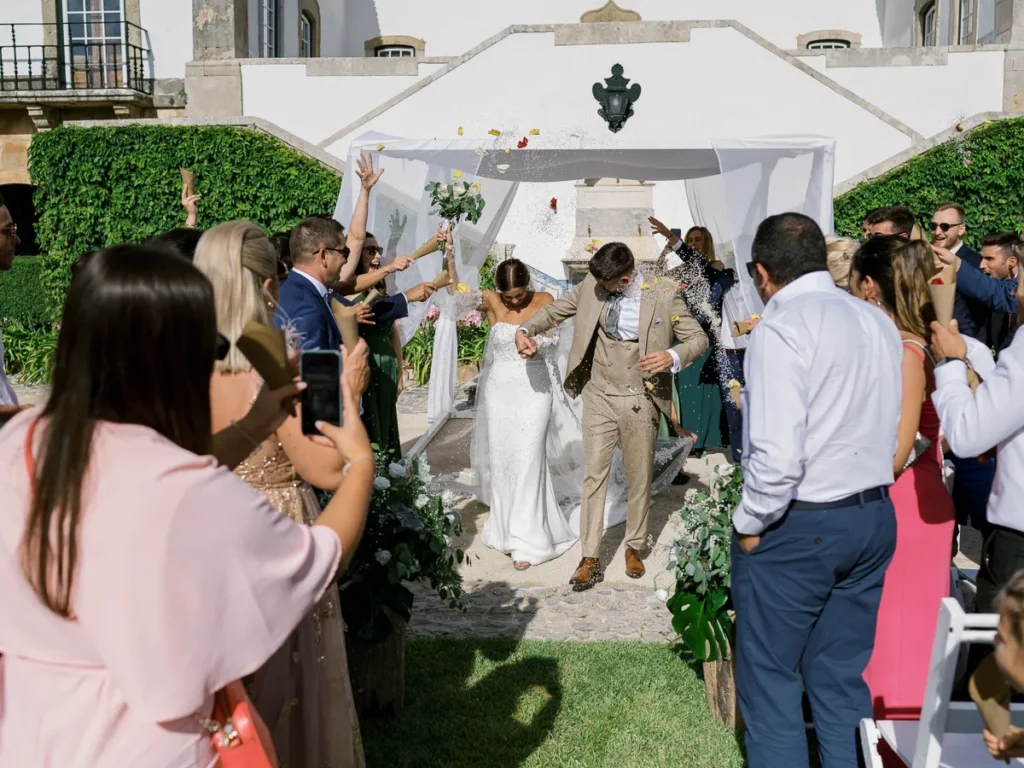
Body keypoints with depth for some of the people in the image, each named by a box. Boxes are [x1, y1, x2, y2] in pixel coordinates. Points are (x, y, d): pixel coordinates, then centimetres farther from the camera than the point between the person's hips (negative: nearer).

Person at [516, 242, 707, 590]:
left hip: (639, 400, -2)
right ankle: (591, 559, 8)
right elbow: (557, 309, 9)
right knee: (594, 474, 1)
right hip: (599, 396, 2)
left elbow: (699, 338, -8)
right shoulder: (592, 286, -5)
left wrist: (673, 356, -29)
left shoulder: (664, 294, -13)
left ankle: (634, 547, 31)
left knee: (640, 477, 11)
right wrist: (525, 329, -8)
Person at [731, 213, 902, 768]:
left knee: (770, 682, 7)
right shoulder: (878, 321, 7)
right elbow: (890, 427, 10)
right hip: (873, 517, 8)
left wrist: (749, 524, -10)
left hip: (797, 527, -7)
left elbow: (778, 455, -24)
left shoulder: (781, 327, -17)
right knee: (842, 679, 17)